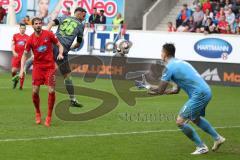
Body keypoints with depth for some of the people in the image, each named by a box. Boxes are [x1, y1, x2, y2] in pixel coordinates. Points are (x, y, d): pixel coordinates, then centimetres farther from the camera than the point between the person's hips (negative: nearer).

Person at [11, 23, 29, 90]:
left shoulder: (27, 37, 5)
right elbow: (12, 45, 5)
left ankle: (21, 86, 7)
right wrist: (14, 52, -11)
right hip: (16, 56, 0)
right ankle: (15, 80, 22)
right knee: (14, 70, -8)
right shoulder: (15, 36, 5)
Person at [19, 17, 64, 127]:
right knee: (35, 91, -4)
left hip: (49, 66, -1)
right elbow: (25, 55, 6)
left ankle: (49, 116, 4)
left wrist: (60, 54, -14)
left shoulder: (49, 34, -3)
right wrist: (22, 69, -4)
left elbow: (59, 45, 7)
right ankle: (37, 113, 21)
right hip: (37, 66, 1)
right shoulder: (31, 39, -1)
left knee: (51, 91, -10)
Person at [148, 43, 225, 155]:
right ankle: (217, 138, 39)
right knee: (195, 118, 32)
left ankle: (201, 147, 1)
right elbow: (176, 90, 22)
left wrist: (150, 90, 8)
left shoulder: (169, 67, -10)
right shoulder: (180, 63, 20)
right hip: (206, 91, 10)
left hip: (199, 94, -10)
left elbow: (160, 91, -11)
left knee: (180, 121, -6)